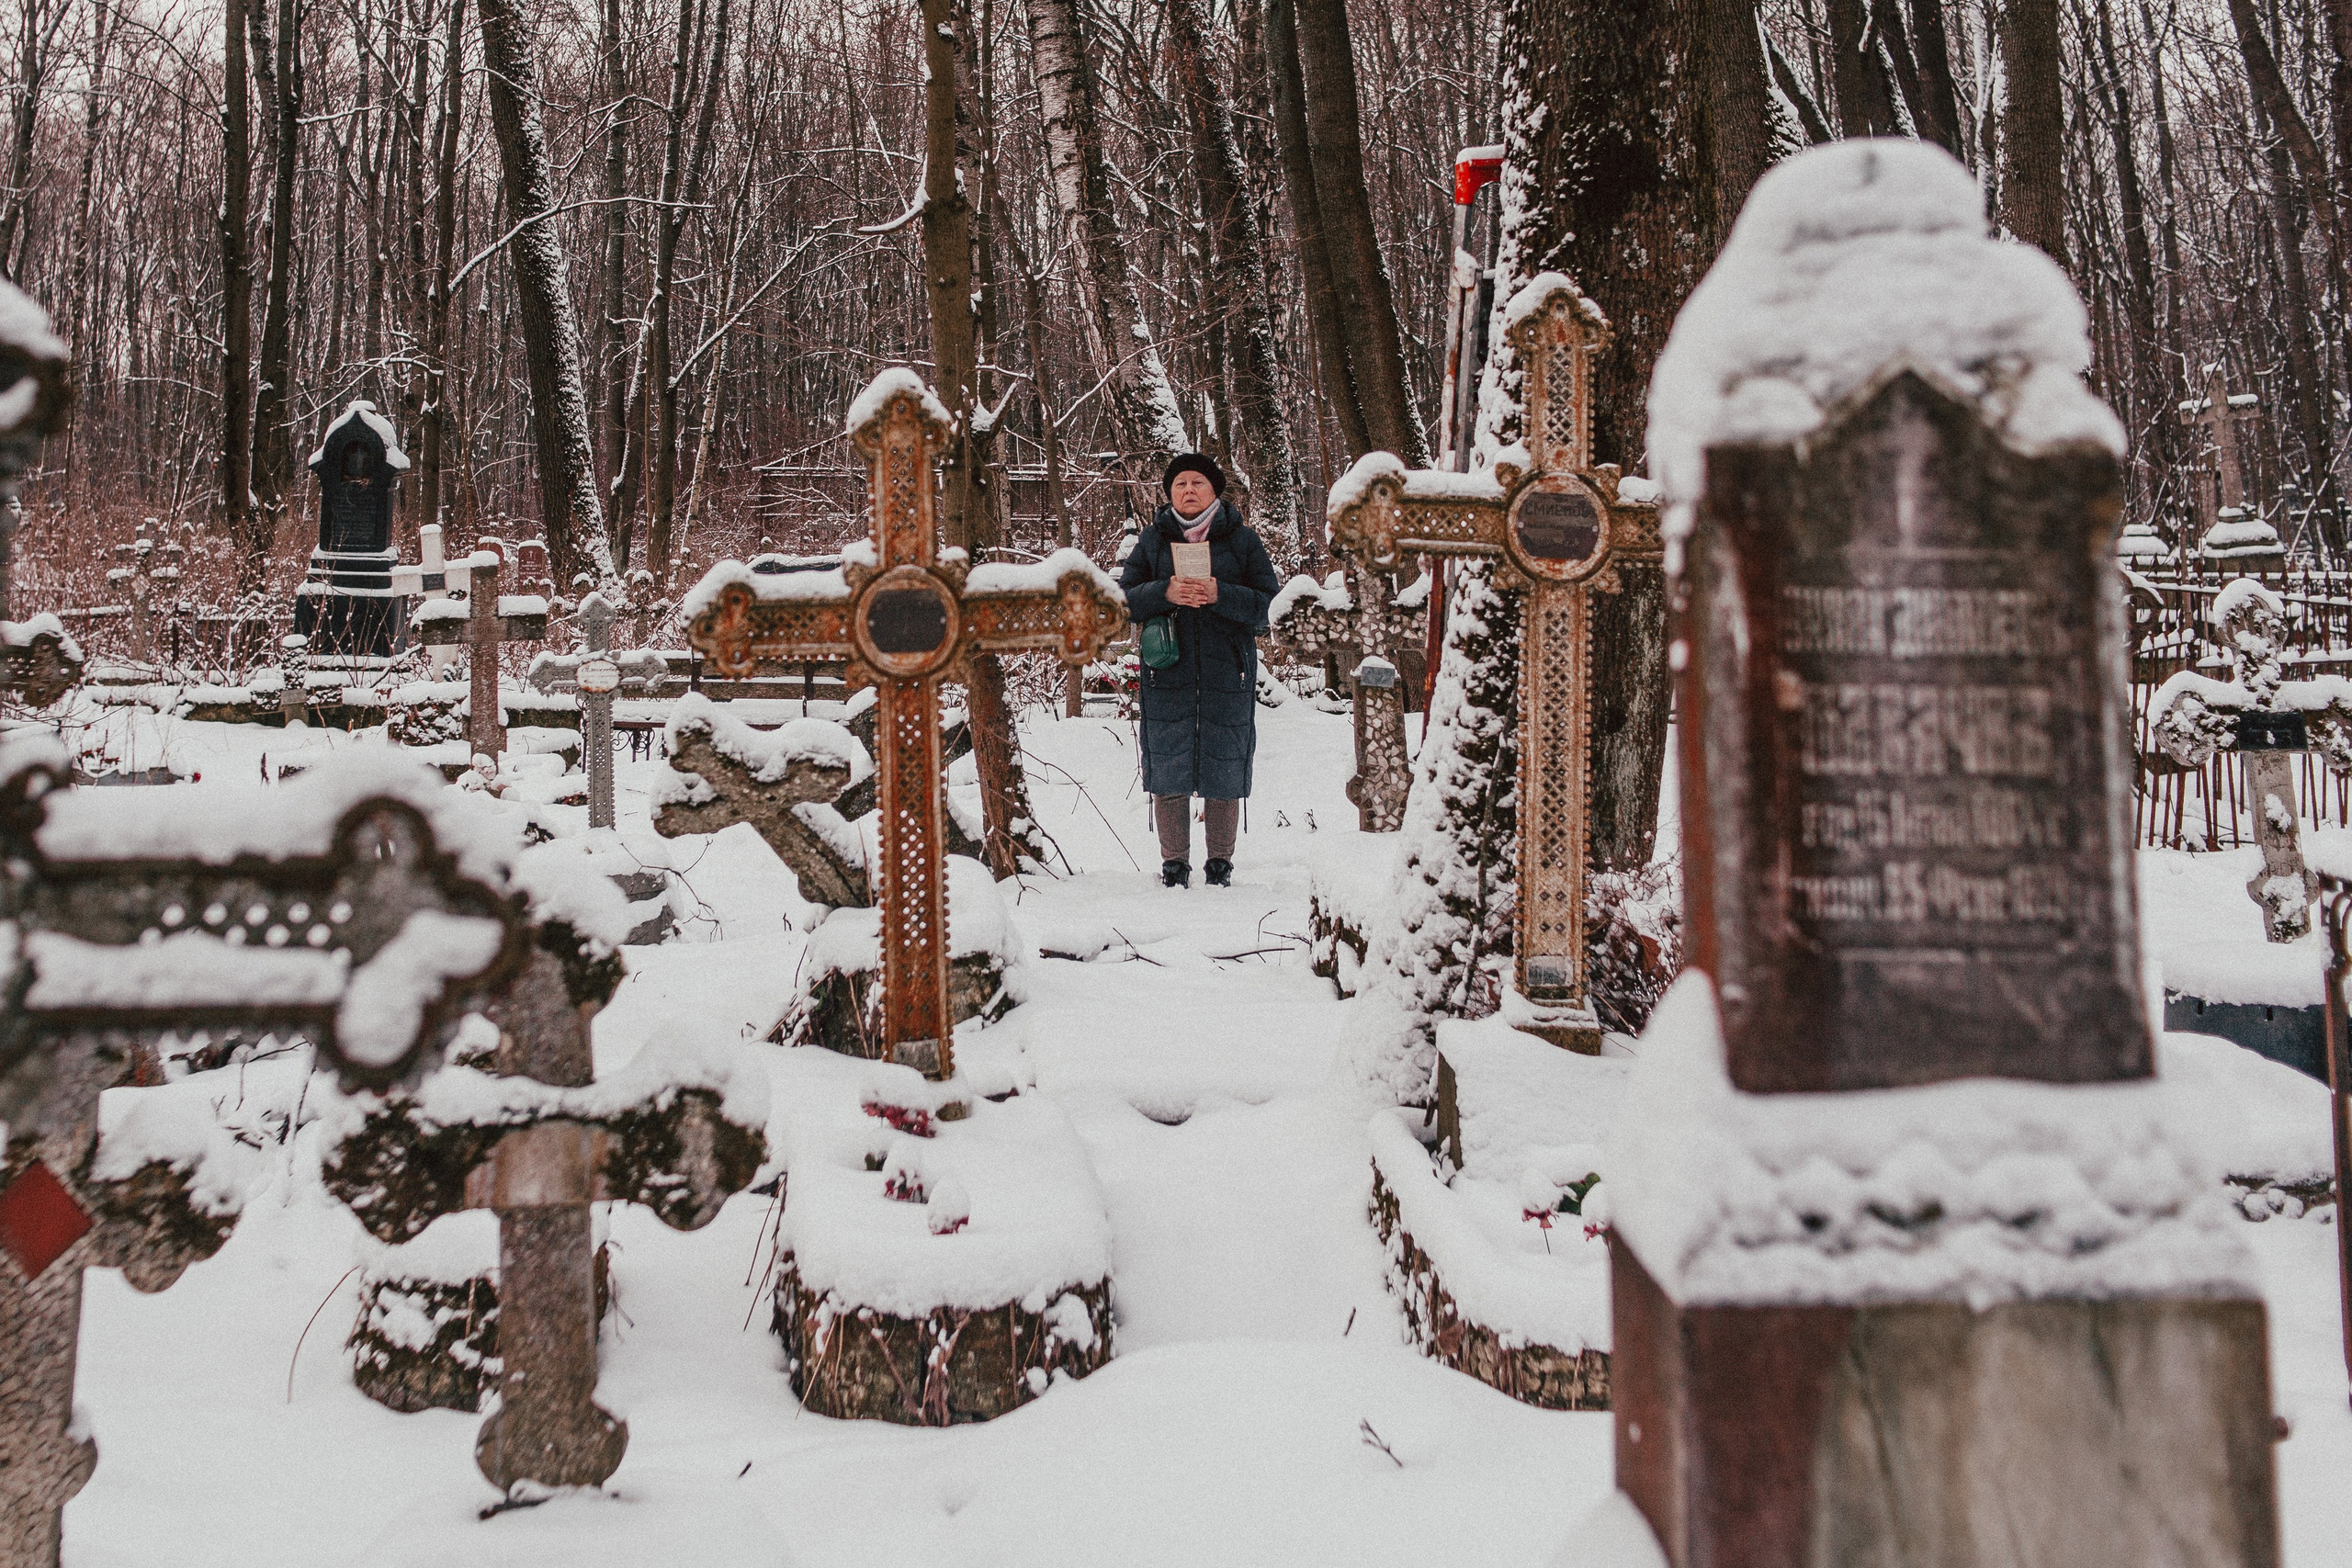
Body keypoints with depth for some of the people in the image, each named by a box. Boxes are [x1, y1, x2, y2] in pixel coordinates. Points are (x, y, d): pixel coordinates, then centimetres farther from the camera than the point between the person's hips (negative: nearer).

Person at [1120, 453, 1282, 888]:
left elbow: (1271, 606, -2)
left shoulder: (1242, 540, 4)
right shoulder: (1152, 541, 8)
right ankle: (1174, 862, 16)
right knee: (1168, 774, 2)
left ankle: (1221, 862, 19)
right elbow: (1122, 600, 3)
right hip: (1169, 676, 1)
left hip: (1227, 676, -1)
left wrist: (1219, 595, -17)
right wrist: (1164, 593, -15)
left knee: (1224, 776, 4)